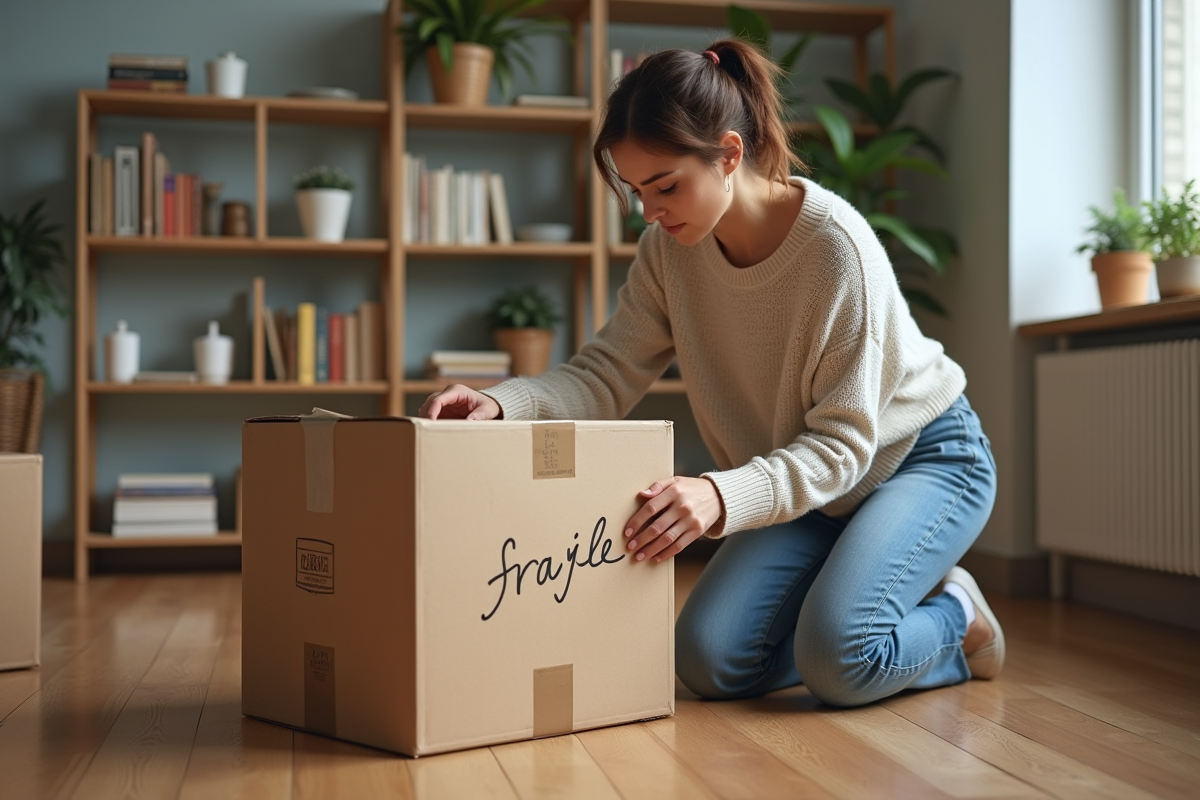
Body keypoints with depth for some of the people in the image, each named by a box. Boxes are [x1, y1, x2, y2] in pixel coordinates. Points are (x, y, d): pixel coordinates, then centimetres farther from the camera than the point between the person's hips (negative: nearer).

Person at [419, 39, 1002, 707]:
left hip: (924, 455, -5)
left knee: (838, 661, -26)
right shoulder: (671, 250, -11)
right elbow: (607, 374, -14)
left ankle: (958, 620, 6)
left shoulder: (835, 244, -29)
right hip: (808, 480, 6)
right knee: (708, 660, -9)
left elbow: (843, 441, -28)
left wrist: (723, 497, -45)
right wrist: (501, 403, -34)